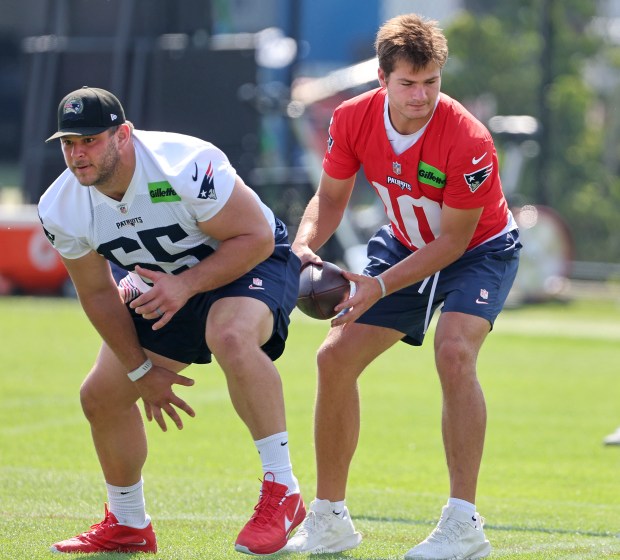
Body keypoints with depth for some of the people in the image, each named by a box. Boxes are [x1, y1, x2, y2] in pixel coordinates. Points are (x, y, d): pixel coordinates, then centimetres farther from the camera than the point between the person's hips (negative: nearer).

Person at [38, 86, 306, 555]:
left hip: (252, 263, -7)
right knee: (101, 396, 4)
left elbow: (256, 237, -26)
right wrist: (141, 371, 0)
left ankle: (281, 491, -30)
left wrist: (185, 286, -34)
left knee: (231, 336, -39)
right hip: (165, 285, 7)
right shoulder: (61, 211, -15)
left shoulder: (185, 167, -34)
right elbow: (98, 294, -1)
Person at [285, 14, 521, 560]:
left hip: (480, 250, -6)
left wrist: (382, 285, -33)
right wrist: (306, 244, -25)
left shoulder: (468, 141, -33)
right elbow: (330, 196, -5)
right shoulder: (353, 119, -19)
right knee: (335, 358, -2)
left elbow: (454, 238, -25)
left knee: (454, 352, -31)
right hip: (404, 245, 6)